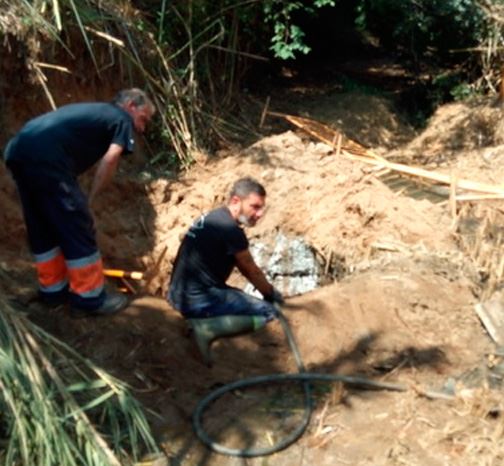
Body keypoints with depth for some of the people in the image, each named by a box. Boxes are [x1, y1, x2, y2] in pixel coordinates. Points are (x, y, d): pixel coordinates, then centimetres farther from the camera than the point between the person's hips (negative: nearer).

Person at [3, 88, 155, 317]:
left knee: (42, 228, 20)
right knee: (77, 228, 2)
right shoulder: (122, 119, 9)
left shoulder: (94, 110, 32)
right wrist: (90, 198, 1)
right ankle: (89, 297, 11)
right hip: (45, 157, -9)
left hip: (18, 150, 9)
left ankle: (52, 288, 32)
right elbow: (110, 159, -8)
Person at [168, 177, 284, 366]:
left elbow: (243, 268, 22)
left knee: (240, 297, 30)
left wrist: (267, 290, 25)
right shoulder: (231, 229, -17)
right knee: (268, 311, -7)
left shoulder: (214, 217, 12)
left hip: (179, 294, 9)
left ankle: (202, 321, 9)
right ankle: (207, 328, -14)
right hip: (198, 299, -9)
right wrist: (270, 293, 16)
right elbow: (251, 271, -2)